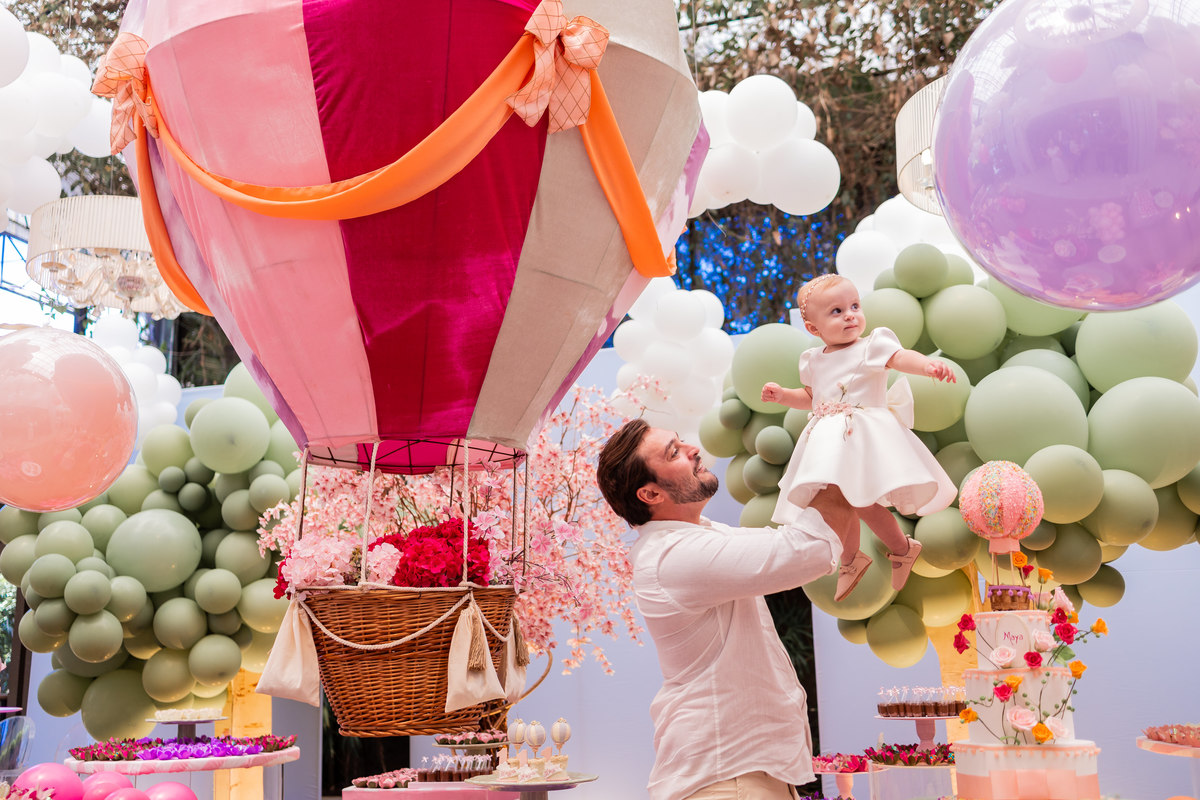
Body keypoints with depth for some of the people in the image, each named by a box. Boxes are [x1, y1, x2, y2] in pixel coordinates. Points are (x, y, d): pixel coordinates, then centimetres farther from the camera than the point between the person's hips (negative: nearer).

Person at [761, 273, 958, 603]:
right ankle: (851, 559, 38)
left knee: (861, 500, -17)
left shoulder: (871, 346, -4)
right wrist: (783, 395, 12)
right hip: (828, 443, 6)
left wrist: (929, 364, -43)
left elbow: (902, 357, -23)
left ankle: (902, 548, 9)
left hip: (863, 436, -6)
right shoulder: (814, 361, 13)